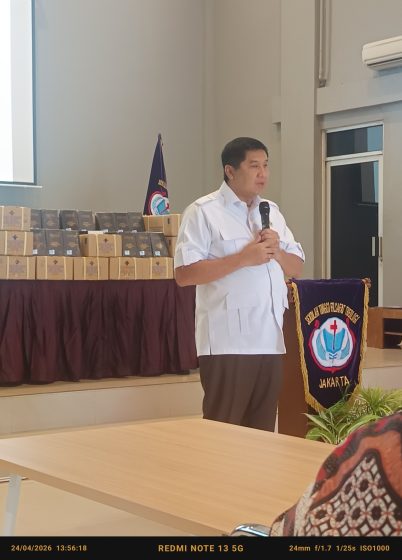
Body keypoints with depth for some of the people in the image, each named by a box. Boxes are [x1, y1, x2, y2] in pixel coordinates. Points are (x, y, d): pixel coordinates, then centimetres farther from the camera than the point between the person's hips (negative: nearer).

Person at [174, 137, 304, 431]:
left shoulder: (272, 211, 17)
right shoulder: (203, 211, -5)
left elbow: (297, 267, 18)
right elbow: (185, 274, -14)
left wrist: (276, 252, -4)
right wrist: (243, 258, -17)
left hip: (270, 339, 7)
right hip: (228, 342, -7)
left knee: (263, 431, 12)